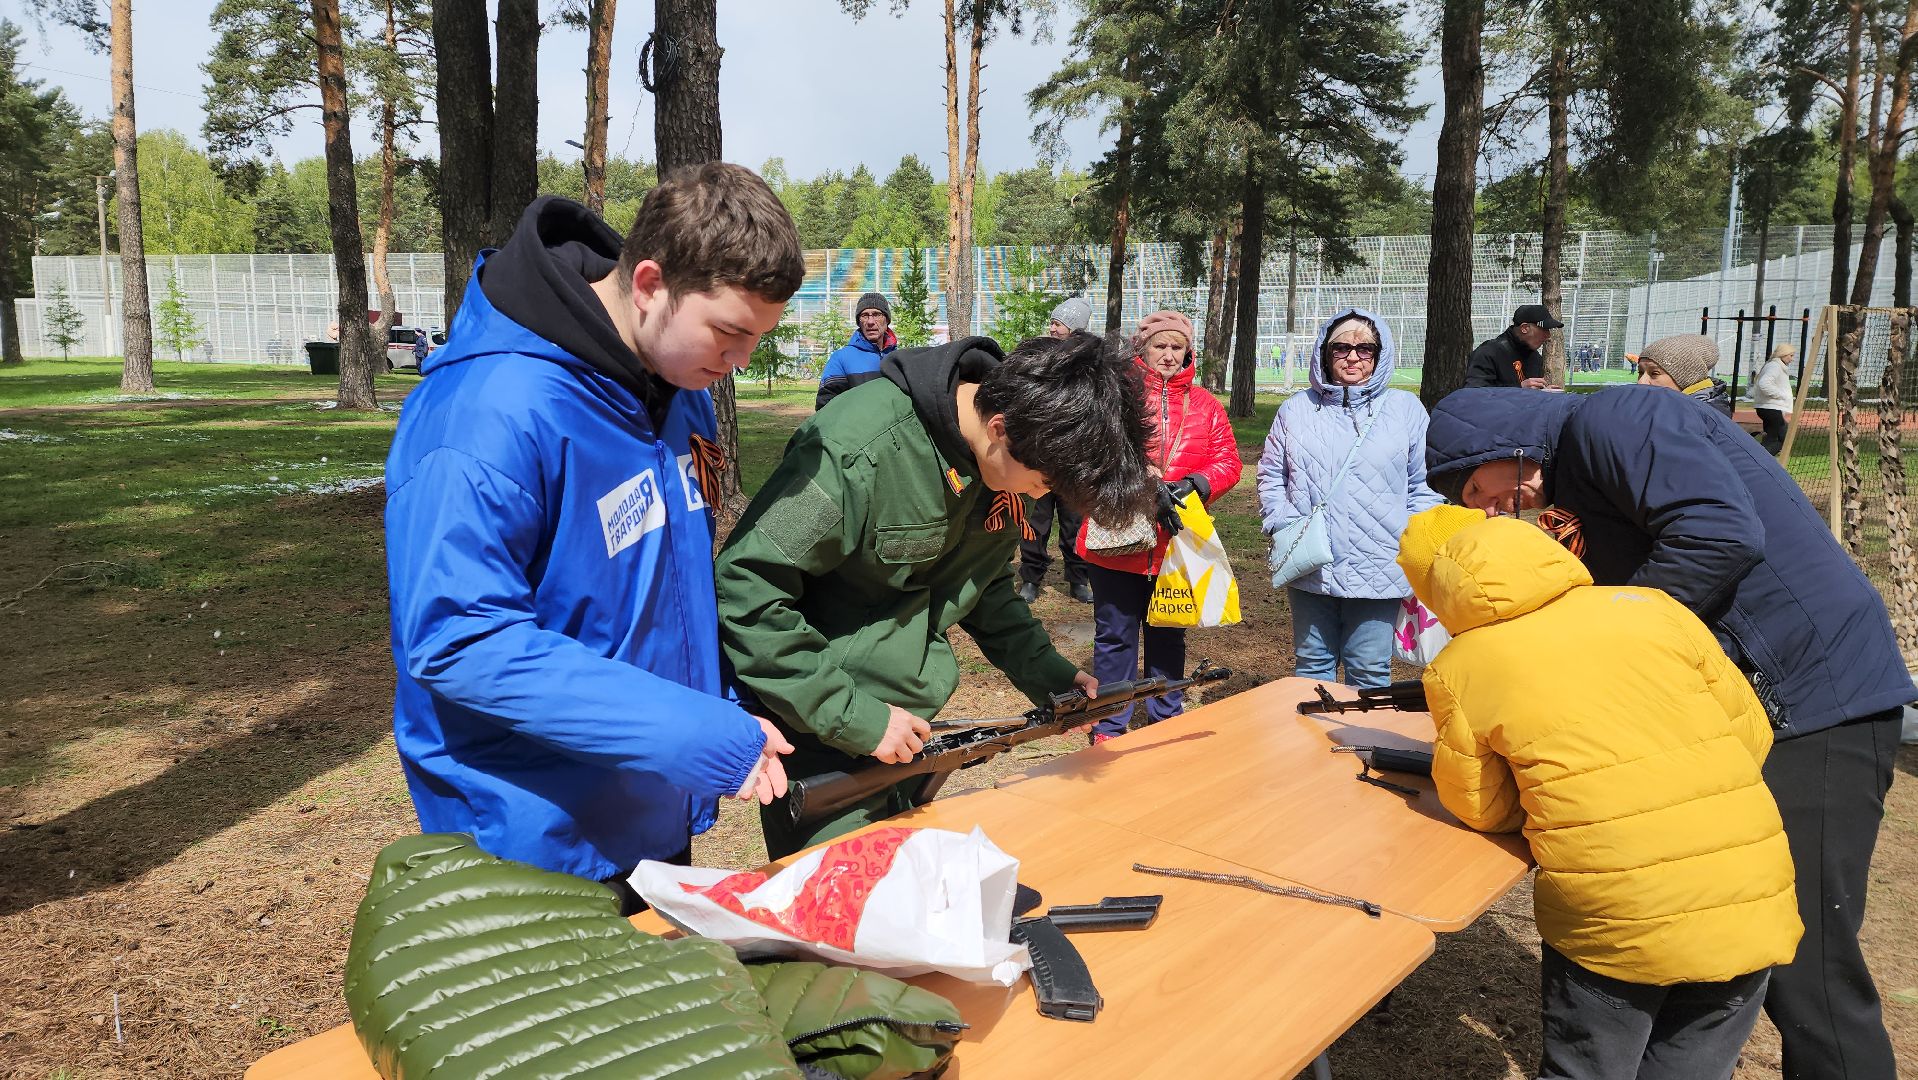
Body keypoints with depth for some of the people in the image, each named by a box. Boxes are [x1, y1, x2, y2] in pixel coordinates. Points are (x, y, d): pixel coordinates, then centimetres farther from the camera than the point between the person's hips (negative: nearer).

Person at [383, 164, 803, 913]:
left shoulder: (680, 386, 0)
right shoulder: (490, 416, -27)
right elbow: (459, 640, -29)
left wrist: (729, 717, 0)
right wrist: (703, 736, -30)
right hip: (538, 846, -8)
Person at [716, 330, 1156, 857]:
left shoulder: (1012, 459, -4)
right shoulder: (857, 451, -28)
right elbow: (743, 592, -25)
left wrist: (1047, 673, 2)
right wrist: (851, 715, -23)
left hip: (912, 722, 7)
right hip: (822, 737, -7)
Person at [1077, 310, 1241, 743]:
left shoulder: (1205, 405, 10)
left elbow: (1228, 461, 5)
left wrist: (1194, 484, -15)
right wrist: (1146, 485, -24)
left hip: (1177, 541, 3)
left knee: (1169, 635, 16)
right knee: (1116, 635, 6)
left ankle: (1166, 719, 31)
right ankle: (1110, 727, 19)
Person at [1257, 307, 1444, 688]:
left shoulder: (1406, 409, 4)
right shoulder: (1297, 409, 7)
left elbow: (1425, 484, 6)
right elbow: (1271, 473, 13)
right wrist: (1282, 525, 0)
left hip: (1378, 569, -1)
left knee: (1370, 671, 6)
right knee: (1312, 664, 14)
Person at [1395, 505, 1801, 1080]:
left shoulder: (1455, 670, -1)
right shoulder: (1648, 605, 5)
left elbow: (1481, 809, 8)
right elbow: (1751, 735, 12)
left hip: (1614, 927, -3)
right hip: (1749, 913, 3)